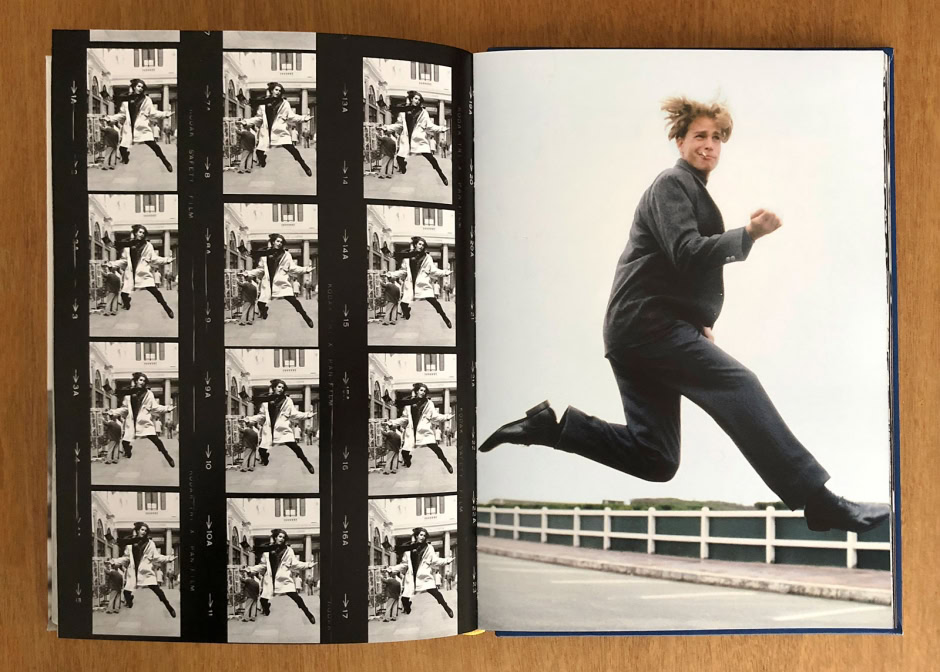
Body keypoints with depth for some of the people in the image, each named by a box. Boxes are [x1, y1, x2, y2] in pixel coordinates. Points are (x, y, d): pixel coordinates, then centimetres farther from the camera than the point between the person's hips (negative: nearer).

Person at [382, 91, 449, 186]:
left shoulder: (423, 112, 1)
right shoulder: (403, 111, 7)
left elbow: (429, 126, -2)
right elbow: (398, 125, 12)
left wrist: (440, 129, -15)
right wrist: (387, 128, 1)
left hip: (419, 138, -3)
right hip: (406, 139, 3)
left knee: (430, 157, -12)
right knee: (400, 158, -1)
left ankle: (442, 175, -2)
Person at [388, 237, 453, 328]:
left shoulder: (426, 258, 3)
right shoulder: (407, 257, 8)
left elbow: (433, 270, -1)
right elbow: (403, 271, 13)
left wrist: (444, 273, -16)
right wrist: (392, 274, 3)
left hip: (423, 284, -2)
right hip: (410, 284, 3)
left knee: (433, 300, -15)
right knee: (404, 304, -3)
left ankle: (445, 318, -2)